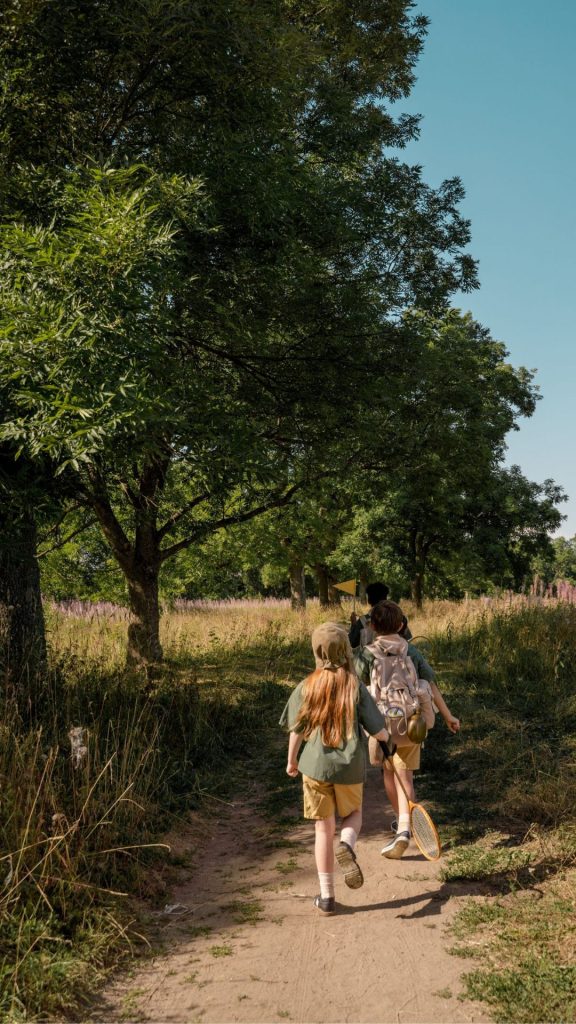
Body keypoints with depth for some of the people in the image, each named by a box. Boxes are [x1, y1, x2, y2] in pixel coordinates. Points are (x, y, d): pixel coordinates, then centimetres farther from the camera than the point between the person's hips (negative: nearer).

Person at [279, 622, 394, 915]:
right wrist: (386, 736, 17)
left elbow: (296, 729, 0)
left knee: (324, 830, 11)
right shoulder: (356, 687, -9)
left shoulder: (306, 687, -5)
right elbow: (377, 730, -7)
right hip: (350, 768, -1)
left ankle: (327, 896, 15)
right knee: (353, 816, 23)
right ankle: (347, 846, -10)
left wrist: (292, 761, 17)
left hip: (315, 767, 1)